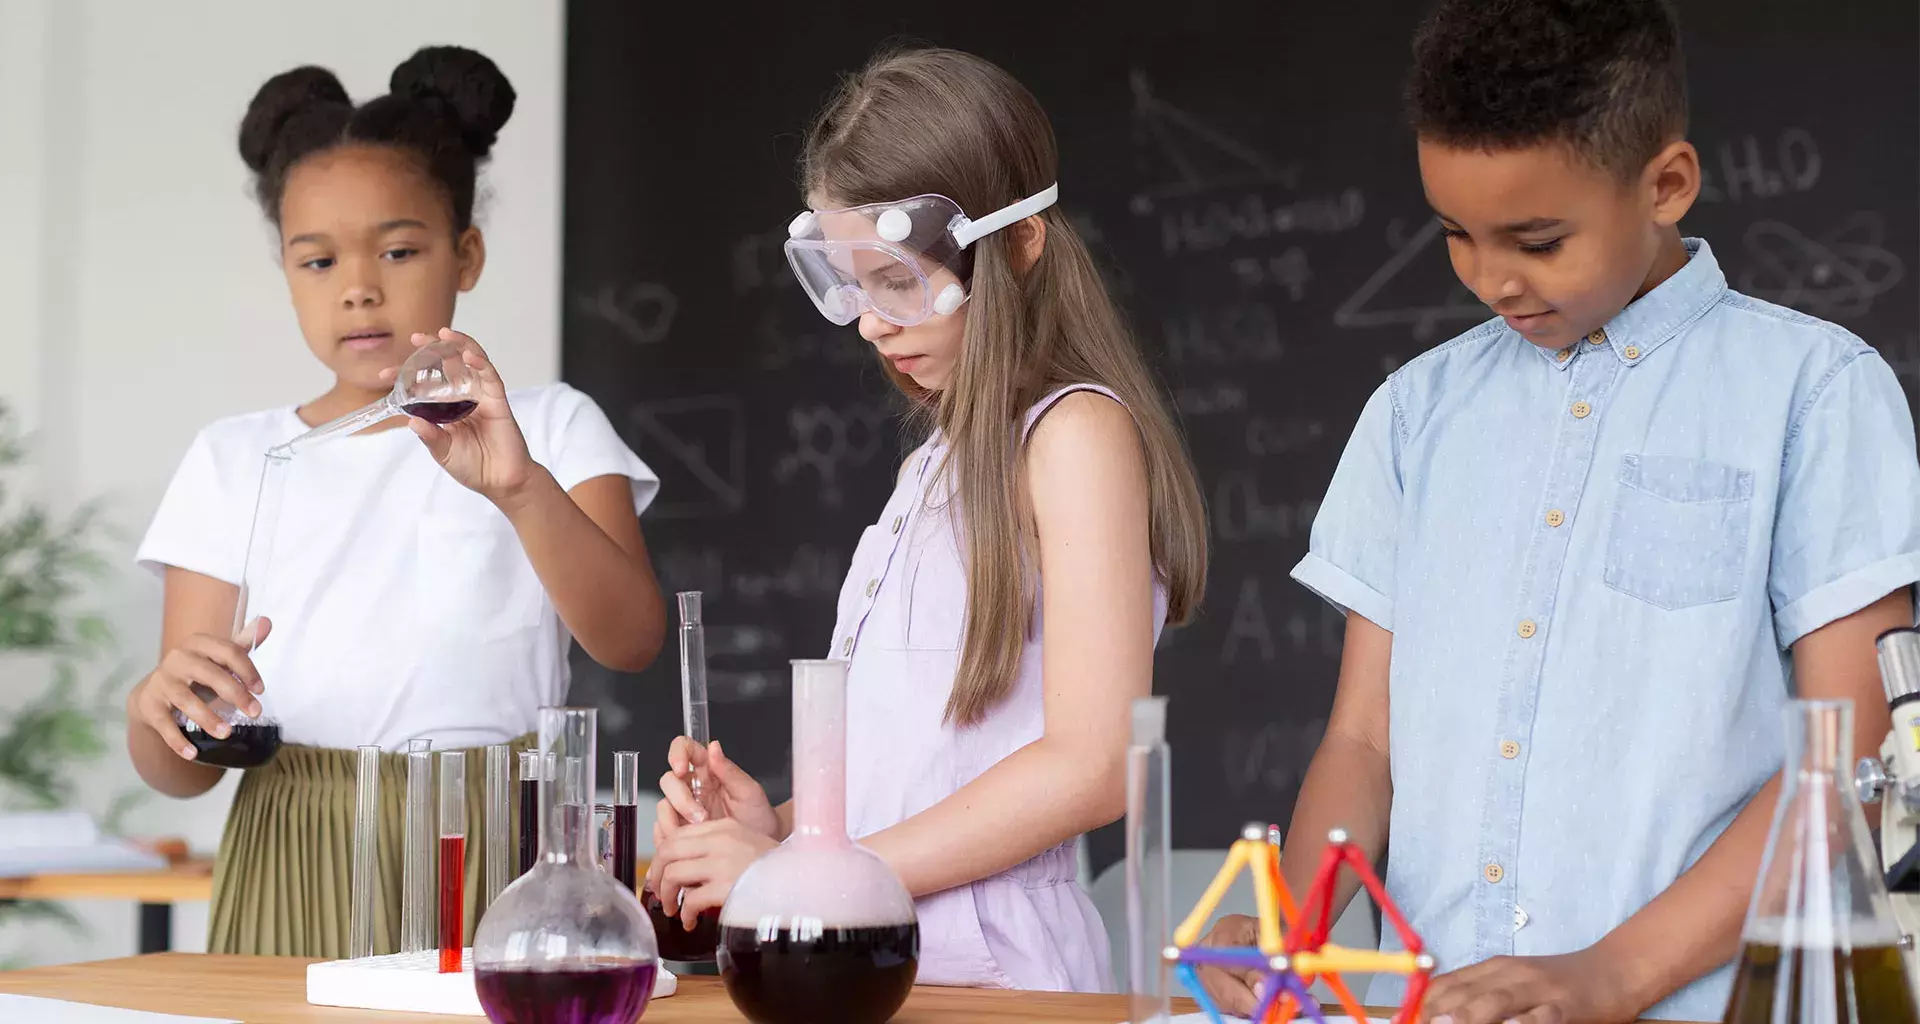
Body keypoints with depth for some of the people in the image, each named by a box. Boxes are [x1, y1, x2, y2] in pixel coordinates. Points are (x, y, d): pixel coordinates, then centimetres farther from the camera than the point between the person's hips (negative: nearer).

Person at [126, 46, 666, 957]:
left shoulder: (551, 427, 6)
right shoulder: (233, 458, 11)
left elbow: (630, 639, -11)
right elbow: (182, 771, 7)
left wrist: (524, 489, -27)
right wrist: (160, 707, -17)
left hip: (490, 866, -1)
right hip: (296, 874, 2)